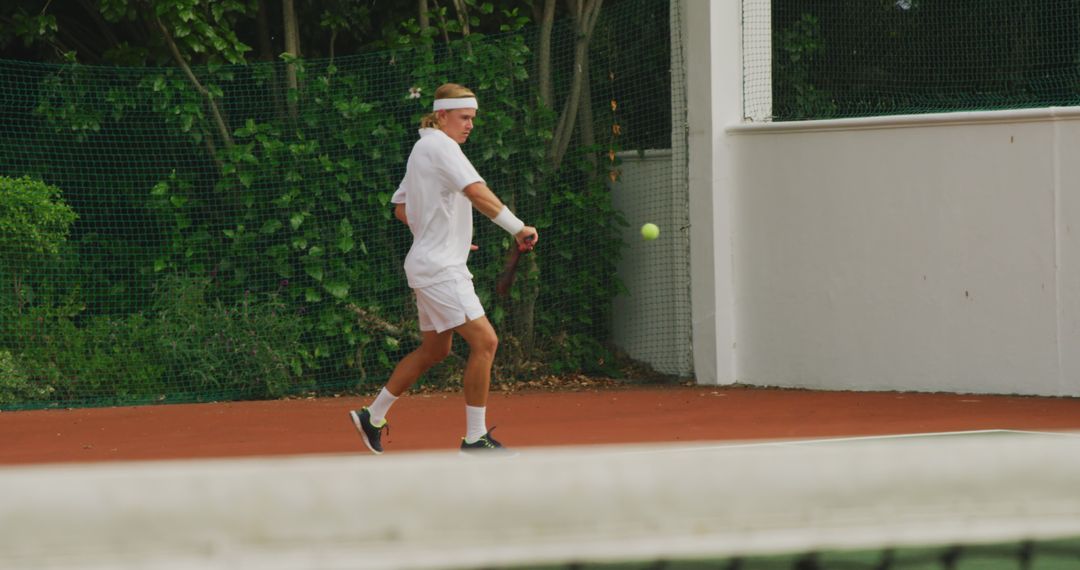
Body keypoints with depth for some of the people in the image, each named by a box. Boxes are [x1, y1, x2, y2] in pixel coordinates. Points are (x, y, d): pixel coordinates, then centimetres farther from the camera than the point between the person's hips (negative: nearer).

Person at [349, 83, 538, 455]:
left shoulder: (423, 149, 17)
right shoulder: (441, 146, -14)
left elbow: (401, 209, 25)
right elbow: (476, 192, -29)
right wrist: (518, 228, -35)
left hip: (430, 265, 11)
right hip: (440, 268, -11)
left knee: (435, 349, 20)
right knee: (484, 341, -14)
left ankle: (373, 416, 28)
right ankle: (475, 438, -11)